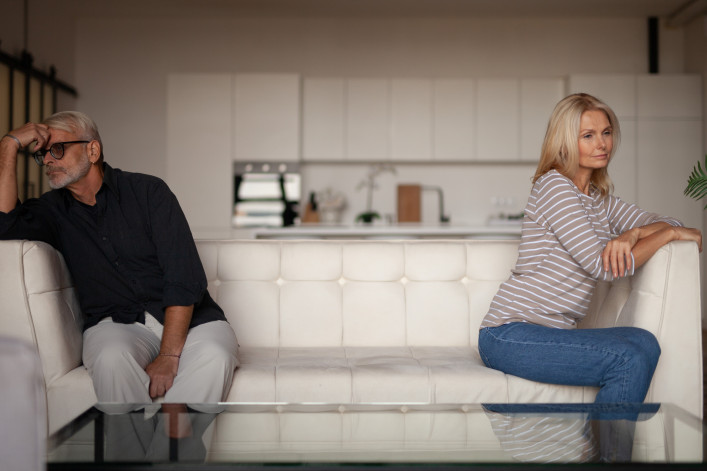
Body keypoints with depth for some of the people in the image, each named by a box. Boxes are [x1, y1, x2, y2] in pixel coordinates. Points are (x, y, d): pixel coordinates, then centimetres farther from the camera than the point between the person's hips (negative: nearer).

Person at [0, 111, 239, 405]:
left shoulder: (147, 191, 1)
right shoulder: (52, 210, 12)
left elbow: (185, 276, -9)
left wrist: (169, 356, -20)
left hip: (185, 317, -1)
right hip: (115, 323, 1)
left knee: (214, 356, -34)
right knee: (112, 358, -35)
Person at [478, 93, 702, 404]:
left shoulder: (599, 199, 18)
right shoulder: (553, 185, -9)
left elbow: (668, 223, 15)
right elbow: (602, 266, -14)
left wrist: (632, 234, -8)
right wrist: (670, 233, -6)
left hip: (551, 332, 8)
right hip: (509, 335, -7)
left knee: (643, 342, -16)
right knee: (630, 358, -23)